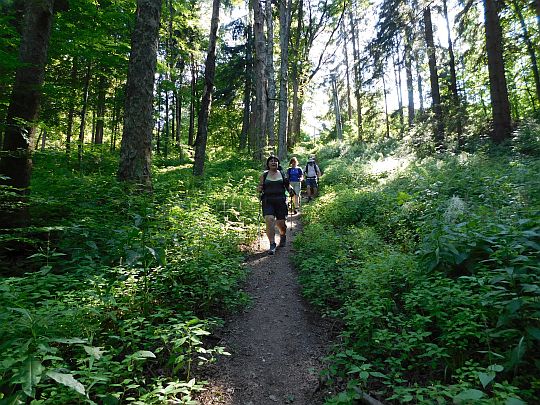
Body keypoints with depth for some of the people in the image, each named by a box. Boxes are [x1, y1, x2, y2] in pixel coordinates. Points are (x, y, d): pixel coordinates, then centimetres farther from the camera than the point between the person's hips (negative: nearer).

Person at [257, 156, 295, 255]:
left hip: (281, 201, 1)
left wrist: (290, 191, -5)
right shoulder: (264, 175, 9)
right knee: (269, 220, -18)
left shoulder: (282, 174, 10)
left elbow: (288, 186, 16)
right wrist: (259, 189, -9)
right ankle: (272, 244, -11)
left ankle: (283, 236, 37)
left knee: (281, 223, 3)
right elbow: (259, 188, 13)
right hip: (268, 201, 0)